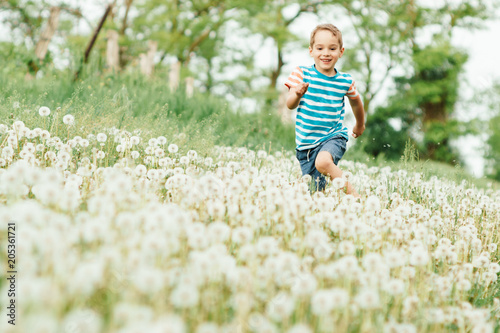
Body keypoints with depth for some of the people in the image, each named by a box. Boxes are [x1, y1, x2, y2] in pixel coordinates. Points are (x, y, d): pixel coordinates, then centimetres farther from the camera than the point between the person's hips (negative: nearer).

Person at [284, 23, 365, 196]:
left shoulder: (345, 81, 1)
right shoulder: (302, 74, -3)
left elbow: (355, 102, 22)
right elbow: (290, 105, -9)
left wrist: (360, 125, 37)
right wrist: (297, 94, -32)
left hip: (334, 136, -2)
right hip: (306, 142, 2)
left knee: (323, 161, -35)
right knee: (314, 191, 3)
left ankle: (353, 194, -21)